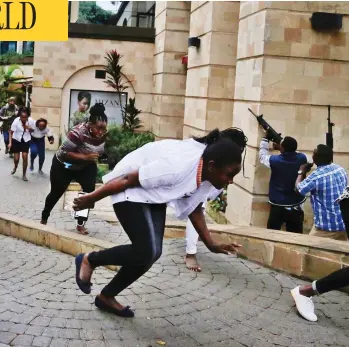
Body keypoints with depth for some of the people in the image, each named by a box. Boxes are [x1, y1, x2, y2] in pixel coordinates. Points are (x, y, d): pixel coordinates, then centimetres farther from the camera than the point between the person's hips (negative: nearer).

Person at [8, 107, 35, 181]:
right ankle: (15, 167, 39)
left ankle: (24, 175, 8)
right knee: (16, 158, 1)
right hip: (16, 140, -1)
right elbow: (11, 132, -14)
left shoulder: (31, 121, -19)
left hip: (26, 140, 1)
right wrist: (10, 142, -21)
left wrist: (28, 128, -25)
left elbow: (33, 130, -3)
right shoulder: (16, 121, -24)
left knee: (25, 157, -9)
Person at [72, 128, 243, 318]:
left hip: (153, 195, 8)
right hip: (130, 191, -8)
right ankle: (89, 260, 7)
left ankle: (106, 297, 20)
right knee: (146, 252, -16)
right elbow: (128, 180, -27)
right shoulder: (178, 167, -38)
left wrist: (211, 245, -3)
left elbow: (194, 208, 5)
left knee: (152, 252, 4)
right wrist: (91, 199, -16)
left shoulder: (207, 174, -12)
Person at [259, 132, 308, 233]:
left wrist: (265, 139, 15)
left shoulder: (274, 160, -16)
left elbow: (262, 156, 6)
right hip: (296, 207, 3)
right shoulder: (302, 158, -10)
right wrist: (280, 147, 15)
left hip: (278, 207, -2)